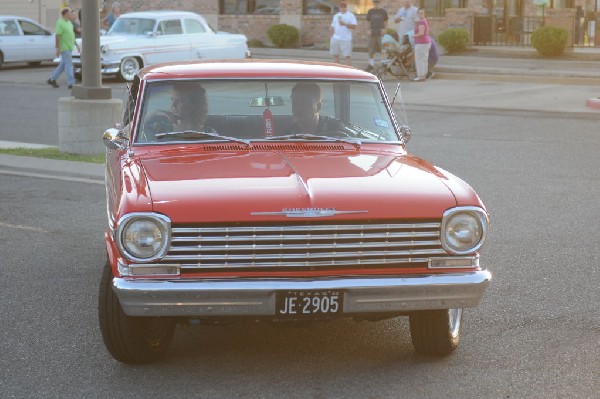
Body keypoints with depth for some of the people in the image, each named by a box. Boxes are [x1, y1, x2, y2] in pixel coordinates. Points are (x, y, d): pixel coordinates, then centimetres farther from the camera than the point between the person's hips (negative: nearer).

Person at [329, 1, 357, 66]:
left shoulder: (351, 15, 0)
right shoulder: (336, 16, 17)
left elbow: (354, 27, -9)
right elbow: (332, 26, 21)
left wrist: (345, 24, -19)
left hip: (346, 39, -5)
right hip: (336, 38, 5)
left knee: (347, 56, -8)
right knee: (335, 55, 7)